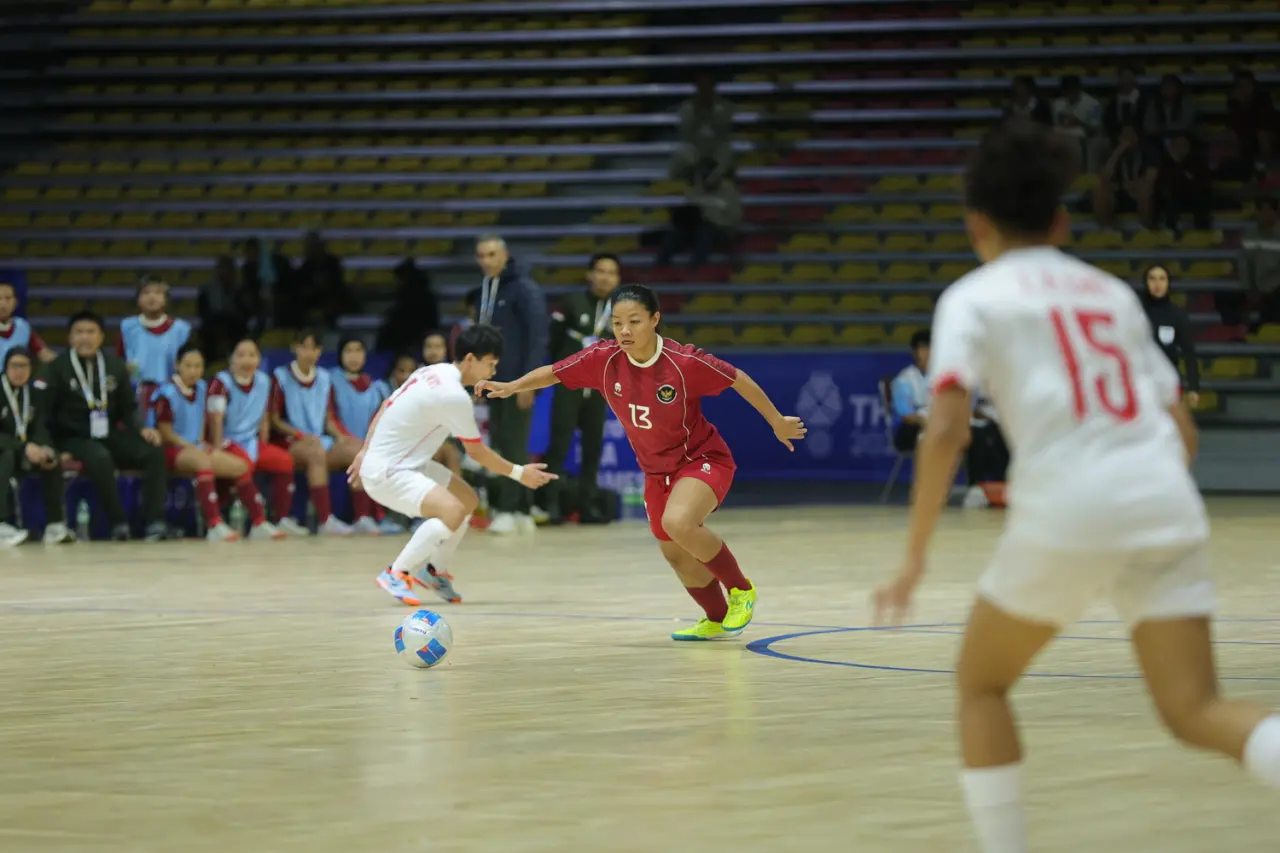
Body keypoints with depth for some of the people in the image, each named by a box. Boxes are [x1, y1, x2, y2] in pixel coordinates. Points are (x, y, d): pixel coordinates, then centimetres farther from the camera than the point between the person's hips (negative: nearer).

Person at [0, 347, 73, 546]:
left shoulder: (36, 391, 3)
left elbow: (40, 429, -3)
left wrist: (44, 449, -26)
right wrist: (24, 448, -36)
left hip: (25, 454, 6)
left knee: (53, 460, -19)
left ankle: (55, 525, -20)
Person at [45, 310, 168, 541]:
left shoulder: (115, 366, 10)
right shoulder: (56, 369, -2)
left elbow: (128, 408, 16)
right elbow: (45, 413, -5)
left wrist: (142, 429, -5)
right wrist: (54, 449, -19)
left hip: (110, 435, 4)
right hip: (74, 438, -4)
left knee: (154, 451, -21)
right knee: (101, 458, -38)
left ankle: (154, 522, -23)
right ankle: (119, 524, -28)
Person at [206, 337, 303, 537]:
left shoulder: (263, 381, 7)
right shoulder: (222, 382, -12)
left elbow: (264, 417, 13)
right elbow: (216, 417, -16)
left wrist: (263, 445, 5)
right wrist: (217, 446, -21)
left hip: (251, 440, 7)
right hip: (228, 442, -7)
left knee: (284, 460, -8)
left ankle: (283, 520, -1)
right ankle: (259, 524, -37)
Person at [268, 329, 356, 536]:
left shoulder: (325, 378, 16)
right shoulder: (281, 377, 0)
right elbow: (274, 420, -2)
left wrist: (339, 436, -4)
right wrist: (302, 435, -16)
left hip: (320, 440, 5)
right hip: (289, 443, -5)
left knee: (356, 450, -24)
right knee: (316, 450, -39)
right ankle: (325, 521, -45)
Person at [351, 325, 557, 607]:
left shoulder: (430, 373, 5)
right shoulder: (455, 397, -22)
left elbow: (385, 407, 14)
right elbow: (477, 452, -13)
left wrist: (365, 451, 22)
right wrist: (519, 473, -2)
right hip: (387, 473, -10)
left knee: (469, 500, 16)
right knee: (453, 510, -28)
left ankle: (434, 572, 26)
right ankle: (396, 574, -18)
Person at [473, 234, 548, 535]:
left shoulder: (524, 288, -10)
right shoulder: (486, 289, 13)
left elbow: (538, 337, -15)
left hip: (518, 380, -8)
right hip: (496, 380, 8)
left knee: (514, 445, -6)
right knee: (501, 443, 8)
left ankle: (507, 510, -4)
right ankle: (521, 511, 13)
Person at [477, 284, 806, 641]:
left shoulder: (684, 362, -26)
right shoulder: (604, 359, -14)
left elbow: (740, 380, -14)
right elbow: (553, 373, -3)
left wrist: (777, 422, -5)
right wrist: (511, 386, -17)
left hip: (703, 460, -6)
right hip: (657, 471, 6)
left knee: (678, 523, -32)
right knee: (676, 555, 15)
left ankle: (741, 589, -10)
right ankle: (717, 620, 41)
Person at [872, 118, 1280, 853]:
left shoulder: (976, 296, 10)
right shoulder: (1113, 292, 25)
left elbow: (946, 432, -5)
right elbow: (1183, 430, 22)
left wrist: (915, 558, -1)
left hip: (1066, 508, -4)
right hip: (1167, 501, 4)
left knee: (981, 684, 19)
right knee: (1197, 711, -2)